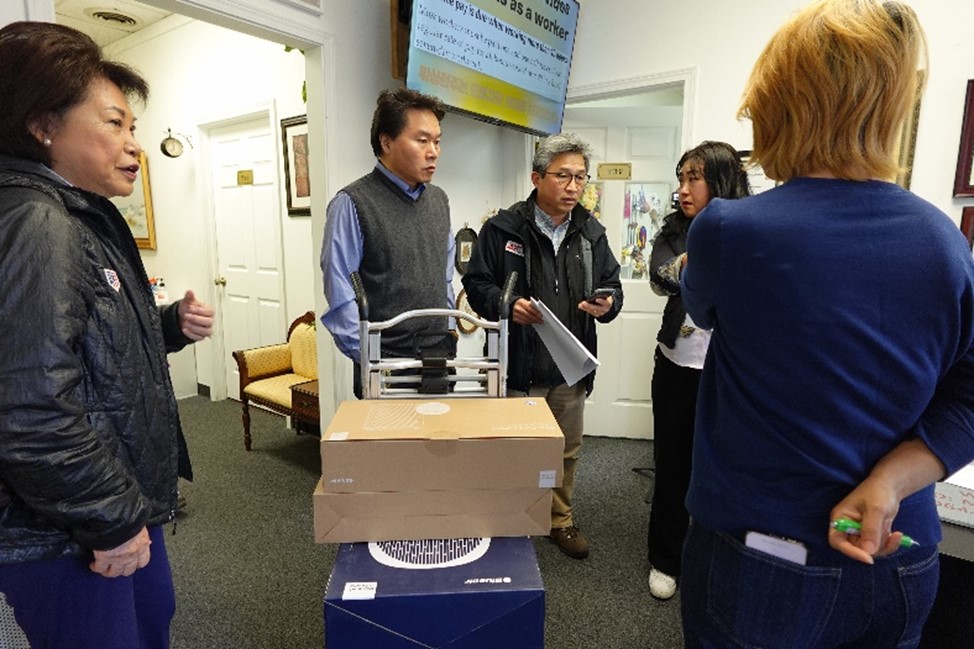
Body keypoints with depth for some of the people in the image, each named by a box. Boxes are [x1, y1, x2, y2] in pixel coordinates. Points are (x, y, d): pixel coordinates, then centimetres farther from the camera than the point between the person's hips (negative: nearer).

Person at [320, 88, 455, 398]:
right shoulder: (353, 204, -10)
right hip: (385, 365, -5)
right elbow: (340, 298, -13)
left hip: (441, 358, 6)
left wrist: (448, 334, 10)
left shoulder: (439, 200, 9)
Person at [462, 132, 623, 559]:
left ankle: (560, 520, 40)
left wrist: (606, 304, -11)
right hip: (518, 366, -4)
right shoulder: (503, 228, -6)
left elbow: (612, 285, 13)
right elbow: (476, 283, -2)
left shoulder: (591, 233, 7)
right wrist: (505, 305, -22)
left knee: (567, 451, 18)